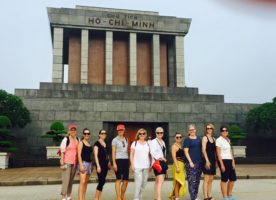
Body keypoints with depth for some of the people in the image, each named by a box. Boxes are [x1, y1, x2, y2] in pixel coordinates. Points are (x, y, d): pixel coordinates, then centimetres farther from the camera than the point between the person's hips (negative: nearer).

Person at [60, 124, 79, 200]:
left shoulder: (77, 140, 9)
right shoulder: (66, 139, -6)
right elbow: (62, 152, -9)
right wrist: (62, 163, -13)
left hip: (74, 162, 5)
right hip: (67, 162, -5)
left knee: (71, 180, 11)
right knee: (66, 180, -8)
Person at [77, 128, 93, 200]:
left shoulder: (89, 143, 15)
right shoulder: (81, 143, -5)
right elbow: (79, 154, -11)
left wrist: (91, 165, 16)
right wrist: (81, 165, -20)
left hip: (89, 163, 7)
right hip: (83, 163, -7)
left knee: (86, 182, 9)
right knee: (82, 182, -14)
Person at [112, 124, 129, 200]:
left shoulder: (126, 139, 14)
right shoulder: (115, 140, -1)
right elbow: (113, 152, -4)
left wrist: (129, 162, 12)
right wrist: (114, 163, -11)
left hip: (126, 160, 5)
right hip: (118, 160, -5)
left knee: (126, 180, 6)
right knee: (118, 179, -3)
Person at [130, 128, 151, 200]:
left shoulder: (147, 144, 13)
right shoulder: (135, 143, 4)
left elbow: (149, 155, 15)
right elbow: (131, 155, 2)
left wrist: (150, 165, 7)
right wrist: (132, 165, -6)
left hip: (146, 166, 4)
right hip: (137, 166, -4)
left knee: (144, 182, 7)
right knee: (138, 182, -11)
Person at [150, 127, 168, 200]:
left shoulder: (163, 142, 17)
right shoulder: (153, 142, -6)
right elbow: (153, 152, -17)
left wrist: (164, 159, 12)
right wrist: (160, 158, -17)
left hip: (163, 162, 8)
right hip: (157, 162, -8)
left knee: (157, 181, 12)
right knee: (160, 181, -15)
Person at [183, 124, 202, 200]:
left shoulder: (199, 139, 14)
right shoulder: (187, 140, -2)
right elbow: (186, 151, -8)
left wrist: (202, 160, 13)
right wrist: (190, 161, -15)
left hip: (199, 162, 6)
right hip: (191, 162, -6)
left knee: (197, 180, 11)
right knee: (192, 180, -9)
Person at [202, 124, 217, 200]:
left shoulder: (213, 139, 15)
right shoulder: (205, 138, -5)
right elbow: (203, 150, -12)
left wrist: (215, 161, 14)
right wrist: (207, 161, -18)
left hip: (213, 160, 7)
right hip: (207, 160, -7)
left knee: (211, 179, 10)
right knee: (206, 179, -6)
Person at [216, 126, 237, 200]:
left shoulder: (228, 140, 14)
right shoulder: (219, 140, -8)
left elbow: (230, 151, 17)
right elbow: (218, 153, -12)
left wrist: (233, 161, 8)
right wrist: (222, 164, -16)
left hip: (229, 160, 8)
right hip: (223, 160, -8)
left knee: (233, 178, 10)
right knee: (224, 179, -3)